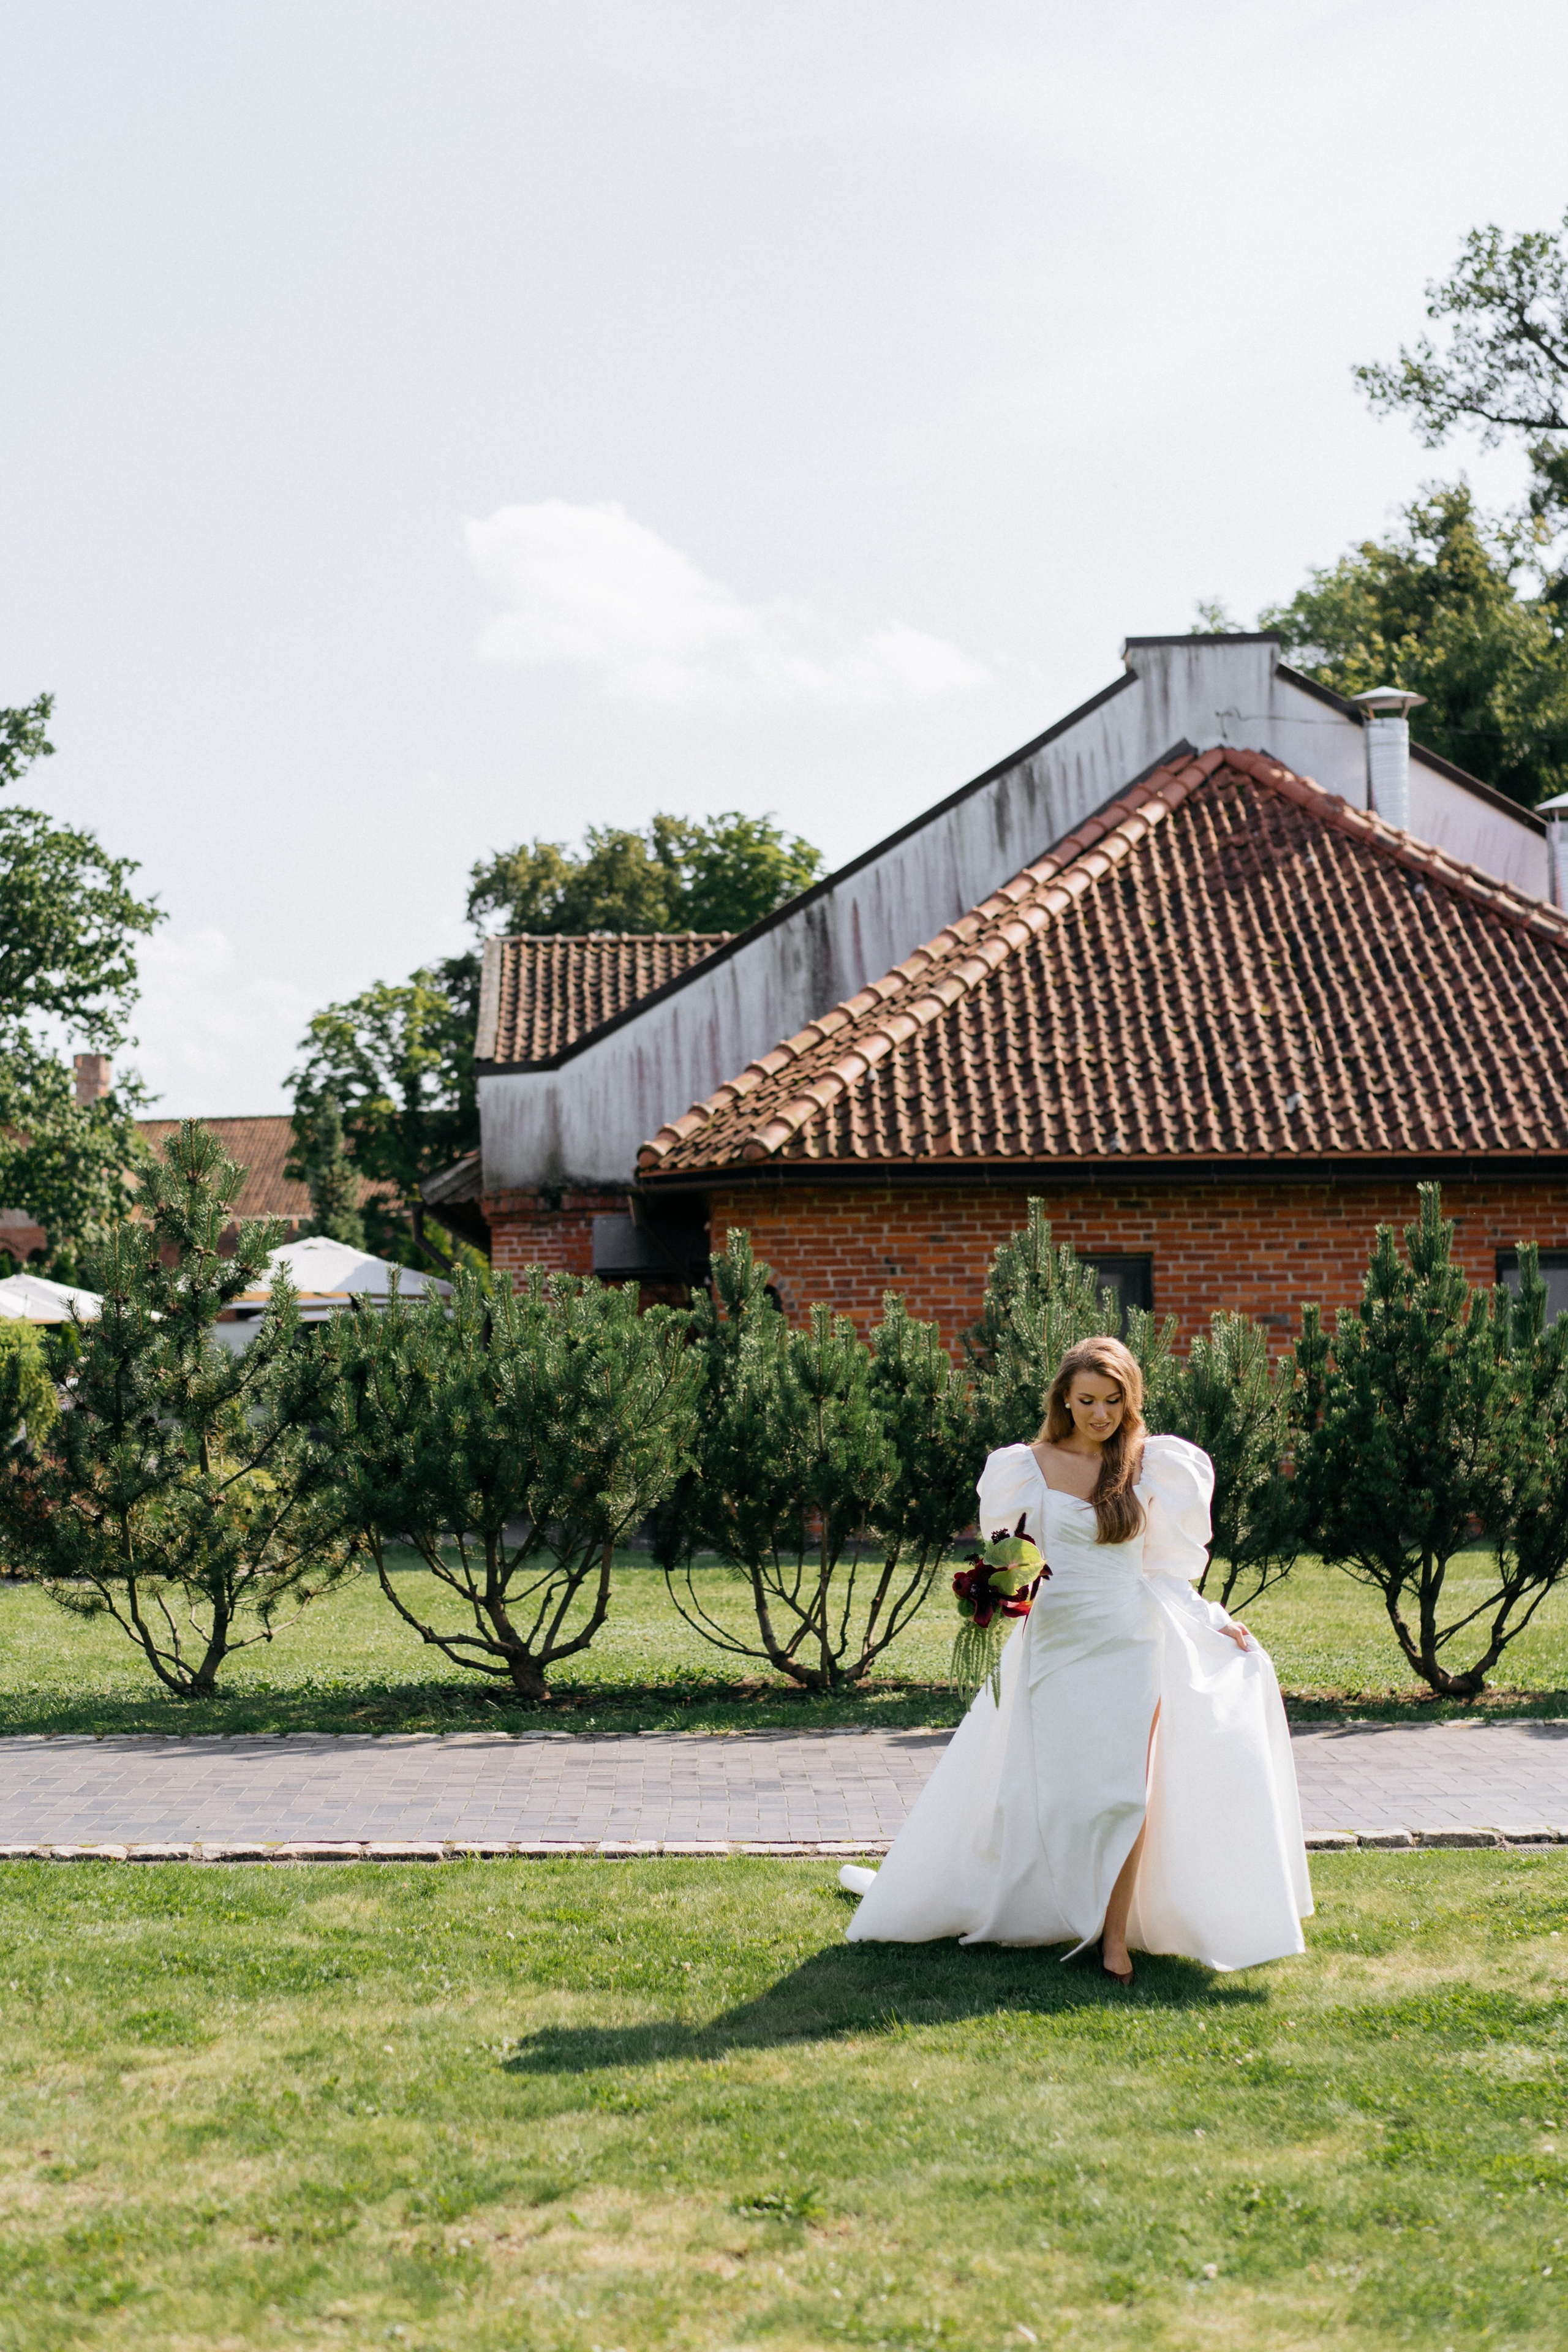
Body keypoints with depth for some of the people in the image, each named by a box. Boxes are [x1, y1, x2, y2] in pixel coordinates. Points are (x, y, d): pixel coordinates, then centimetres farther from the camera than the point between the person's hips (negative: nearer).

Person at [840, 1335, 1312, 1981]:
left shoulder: (1152, 1466, 4)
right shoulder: (1030, 1466, 0)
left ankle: (1115, 1937, -1)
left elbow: (1163, 1564, 12)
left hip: (1130, 1642, 1)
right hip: (1055, 1642, 0)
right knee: (1047, 1788, 1)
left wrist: (1214, 1621, 7)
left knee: (1126, 1789, -7)